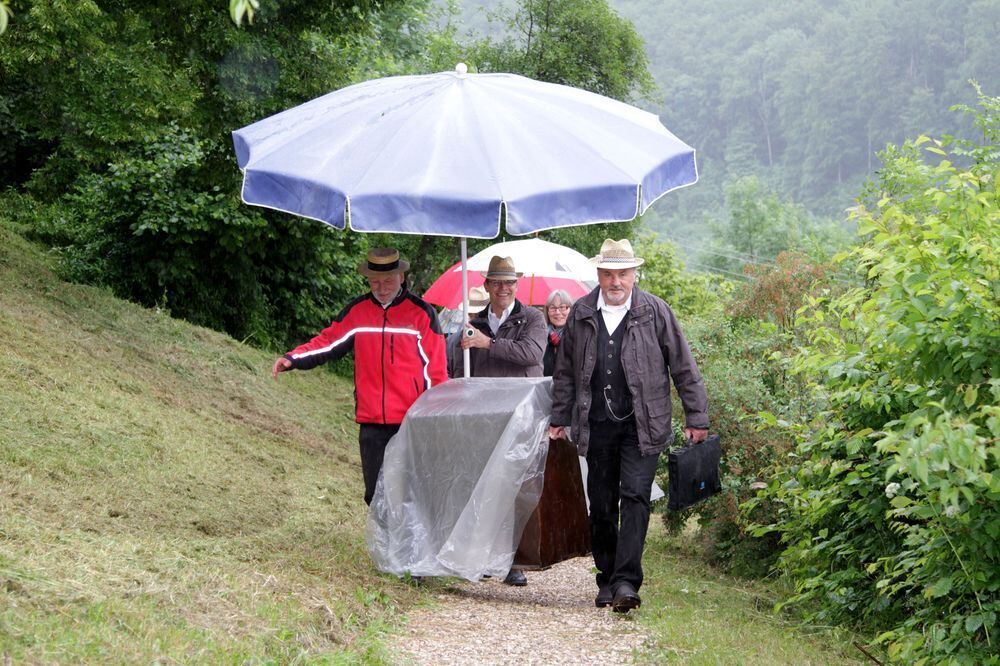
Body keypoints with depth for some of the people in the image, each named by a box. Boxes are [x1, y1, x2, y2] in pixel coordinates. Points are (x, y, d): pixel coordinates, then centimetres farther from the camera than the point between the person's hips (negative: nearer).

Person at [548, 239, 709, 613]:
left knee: (635, 497, -14)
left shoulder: (654, 312, 0)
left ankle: (627, 581, -17)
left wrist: (697, 419, 2)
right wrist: (559, 419, 14)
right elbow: (565, 372, 16)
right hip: (597, 426, 3)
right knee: (601, 505, 7)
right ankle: (607, 579, 18)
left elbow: (684, 368, 3)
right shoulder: (581, 314, 8)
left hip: (642, 425, -3)